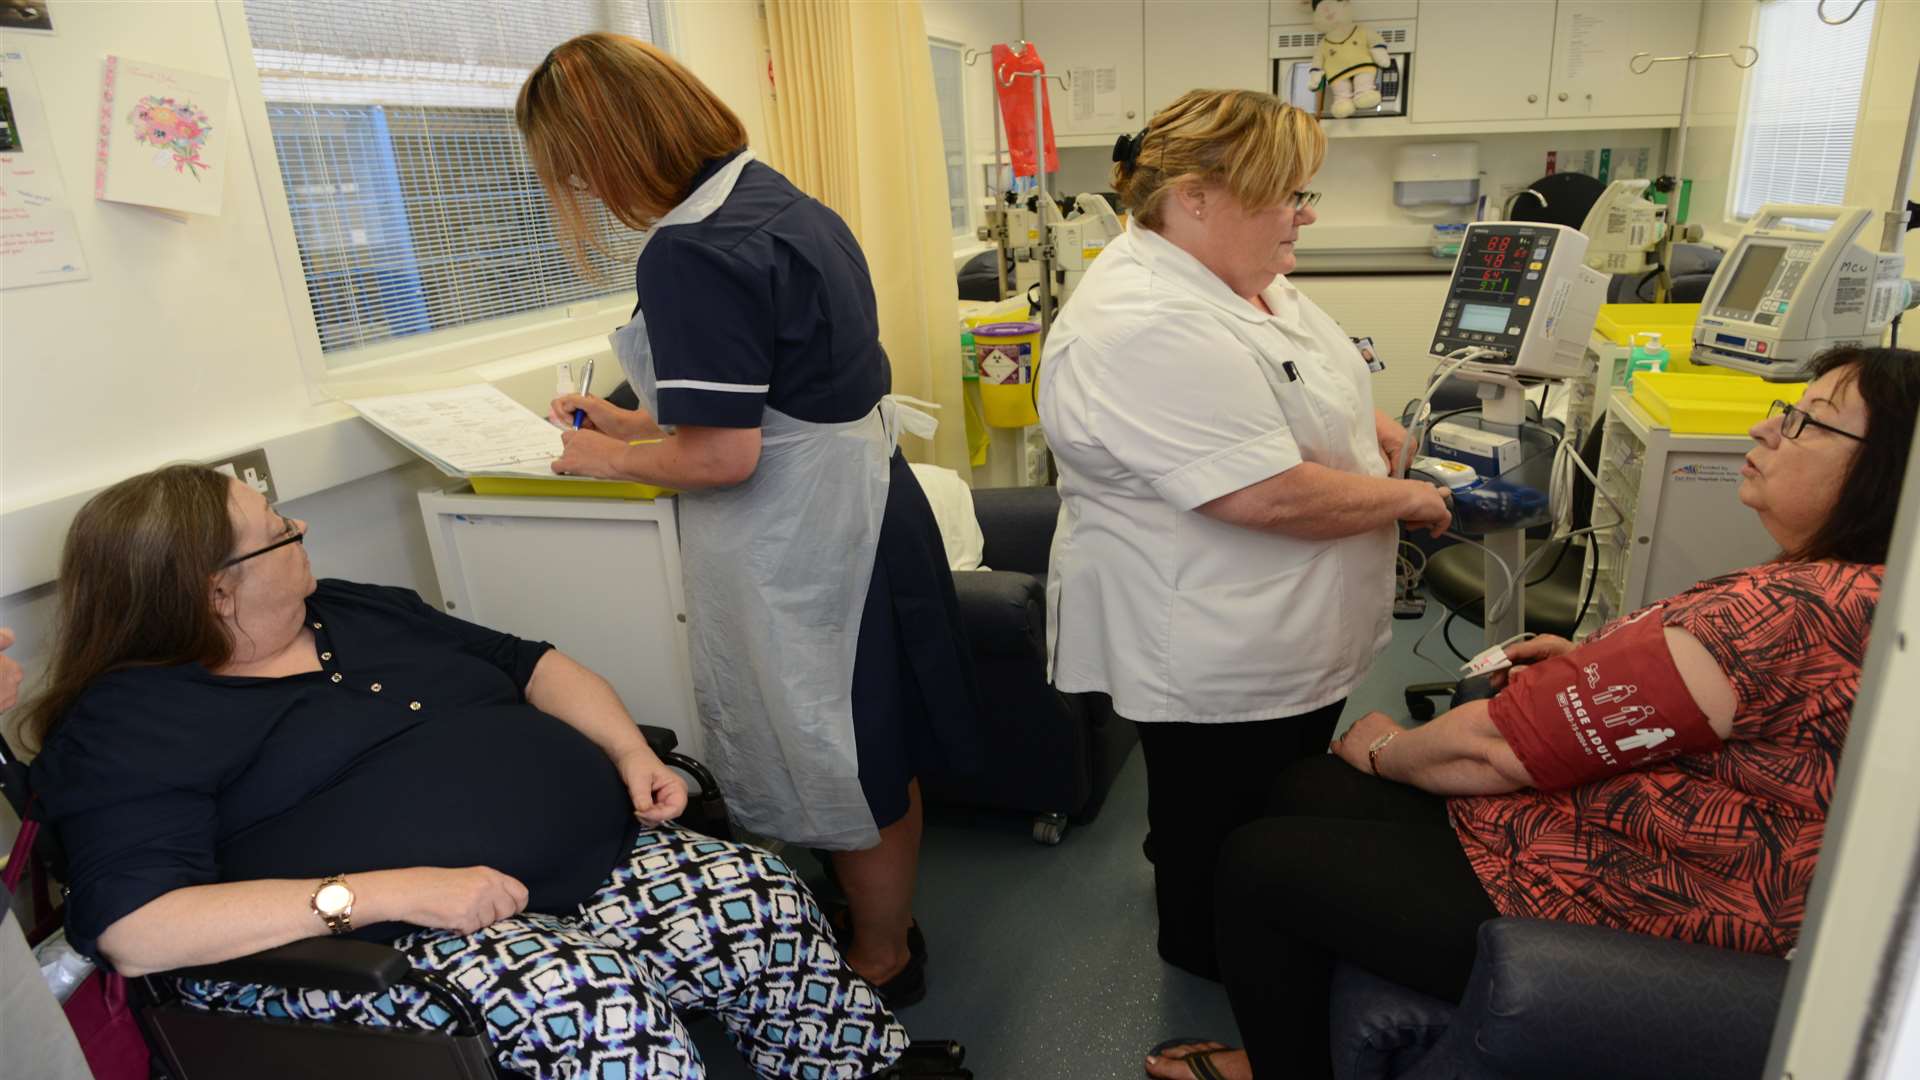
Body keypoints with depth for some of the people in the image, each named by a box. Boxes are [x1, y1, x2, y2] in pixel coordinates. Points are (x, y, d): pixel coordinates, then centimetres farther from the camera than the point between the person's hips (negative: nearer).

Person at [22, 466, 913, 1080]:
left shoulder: (358, 611, 18)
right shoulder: (128, 722, -2)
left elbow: (532, 664, 20)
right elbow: (137, 931, -15)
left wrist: (631, 752, 2)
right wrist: (388, 892, -23)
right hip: (394, 939, -6)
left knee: (761, 896, -11)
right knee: (600, 1003, -33)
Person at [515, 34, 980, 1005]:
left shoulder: (690, 253, -21)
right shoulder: (784, 201, 9)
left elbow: (722, 456, -24)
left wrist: (614, 460, -5)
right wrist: (634, 421, 19)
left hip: (797, 549, -9)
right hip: (862, 510, 9)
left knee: (839, 777, 10)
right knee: (879, 751, 22)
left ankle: (881, 965, 33)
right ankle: (888, 922, 43)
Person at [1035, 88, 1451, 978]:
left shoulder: (1232, 273, 4)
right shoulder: (1148, 329, -31)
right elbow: (1274, 497, -32)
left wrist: (1359, 419, 7)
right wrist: (1406, 499, -16)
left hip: (1286, 636, 10)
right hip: (1215, 662, -10)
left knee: (1290, 809, 27)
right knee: (1222, 826, 13)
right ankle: (1211, 970, 38)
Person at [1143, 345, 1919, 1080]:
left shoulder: (1791, 613, -28)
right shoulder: (1855, 590, 4)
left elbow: (1499, 745, -25)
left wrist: (1387, 750, -4)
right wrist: (1593, 671, 4)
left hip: (1616, 916, -10)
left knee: (1257, 862, -2)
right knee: (1306, 791, 12)